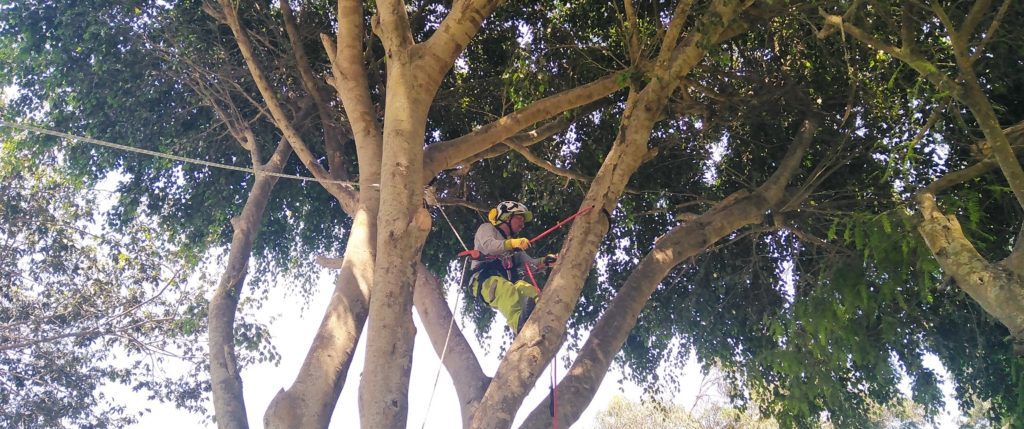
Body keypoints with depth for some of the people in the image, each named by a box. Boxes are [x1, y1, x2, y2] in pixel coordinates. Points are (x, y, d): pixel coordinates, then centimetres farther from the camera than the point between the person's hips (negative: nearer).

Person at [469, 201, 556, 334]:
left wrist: (545, 261, 2)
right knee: (506, 290, -41)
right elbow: (488, 245, -8)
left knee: (532, 292, -29)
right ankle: (520, 323, -66)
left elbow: (529, 263, 23)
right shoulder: (487, 228, 15)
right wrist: (513, 243, -26)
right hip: (486, 279, -6)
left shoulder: (514, 246, 35)